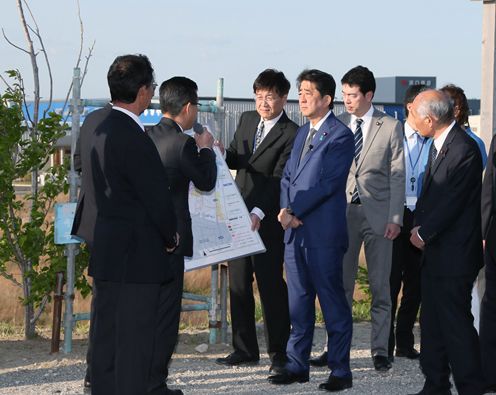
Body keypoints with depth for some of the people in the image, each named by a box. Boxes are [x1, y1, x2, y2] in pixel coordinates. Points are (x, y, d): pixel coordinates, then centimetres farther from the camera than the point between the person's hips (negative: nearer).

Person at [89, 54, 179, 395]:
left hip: (107, 251, 10)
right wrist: (171, 237, 0)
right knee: (136, 340, -4)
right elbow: (158, 197, -18)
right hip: (138, 255, -10)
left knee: (108, 337, 14)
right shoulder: (133, 137, -20)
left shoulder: (104, 131, 10)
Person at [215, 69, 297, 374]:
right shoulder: (247, 120, 11)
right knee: (238, 284, 10)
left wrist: (258, 214, -26)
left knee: (271, 285, -2)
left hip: (267, 220, -7)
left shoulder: (291, 134, -11)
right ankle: (245, 349, 19)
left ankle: (279, 352, 7)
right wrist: (222, 154, -6)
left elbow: (279, 179, -17)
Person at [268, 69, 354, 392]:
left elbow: (328, 183, -16)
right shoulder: (303, 133, 17)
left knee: (333, 303, -2)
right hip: (295, 231, 8)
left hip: (323, 232, -8)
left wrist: (295, 211, -15)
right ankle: (297, 365, 20)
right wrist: (286, 210, -3)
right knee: (298, 302, 12)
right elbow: (288, 177, 16)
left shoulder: (340, 135, -9)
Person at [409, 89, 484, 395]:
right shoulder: (437, 146, 12)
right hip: (435, 249, 9)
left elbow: (452, 201, -18)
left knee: (455, 321, -5)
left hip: (454, 253, -9)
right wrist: (419, 227, 5)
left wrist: (425, 233, -8)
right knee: (433, 321, 14)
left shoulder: (464, 149, -18)